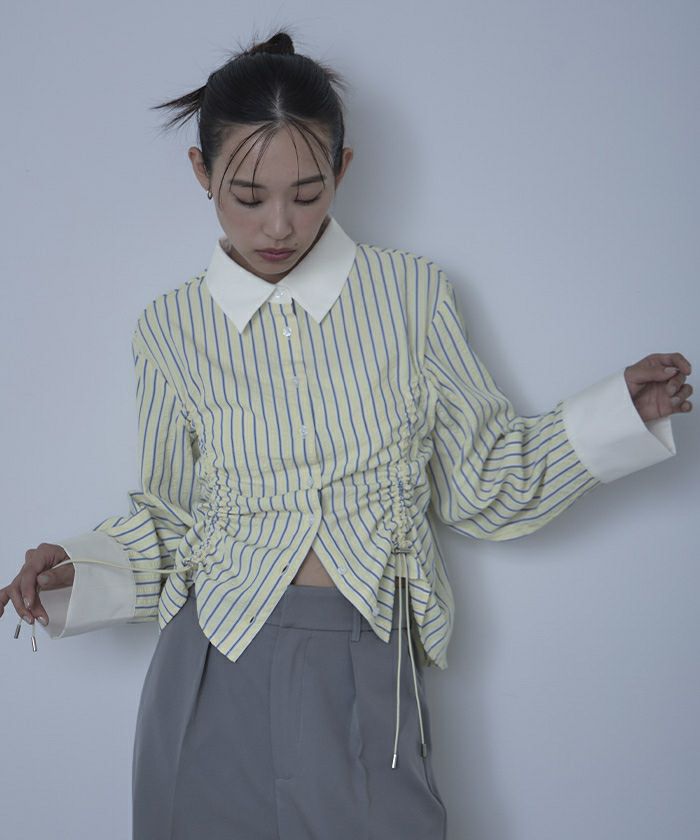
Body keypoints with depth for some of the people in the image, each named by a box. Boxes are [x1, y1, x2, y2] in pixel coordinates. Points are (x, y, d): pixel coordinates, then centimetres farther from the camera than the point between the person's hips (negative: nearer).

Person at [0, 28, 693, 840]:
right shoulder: (170, 330, 2)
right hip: (217, 671, 1)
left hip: (364, 675, 0)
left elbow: (479, 478, 5)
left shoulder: (411, 293, 0)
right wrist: (77, 573, -5)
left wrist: (618, 411, -4)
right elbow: (173, 521, 10)